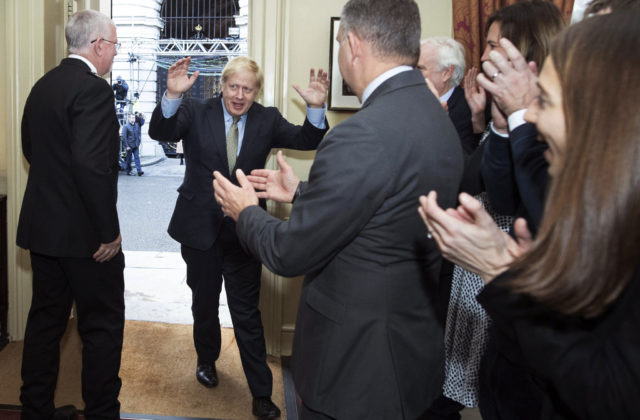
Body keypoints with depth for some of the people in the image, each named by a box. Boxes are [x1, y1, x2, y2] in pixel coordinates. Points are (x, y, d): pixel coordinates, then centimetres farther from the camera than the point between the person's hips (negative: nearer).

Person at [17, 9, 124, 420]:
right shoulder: (94, 89, -18)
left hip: (42, 227, 9)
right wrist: (109, 231, -19)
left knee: (45, 319, 17)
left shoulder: (42, 86, 9)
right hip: (84, 232, -8)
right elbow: (92, 166, -26)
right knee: (103, 325, 5)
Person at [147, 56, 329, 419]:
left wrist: (316, 108, -31)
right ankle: (207, 360, 46)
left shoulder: (267, 119, -1)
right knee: (204, 304, 20)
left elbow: (307, 141, -12)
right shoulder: (196, 113, -3)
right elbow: (160, 132, -19)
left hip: (243, 231, 0)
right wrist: (173, 95, -37)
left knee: (247, 313, 4)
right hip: (200, 229, 1)